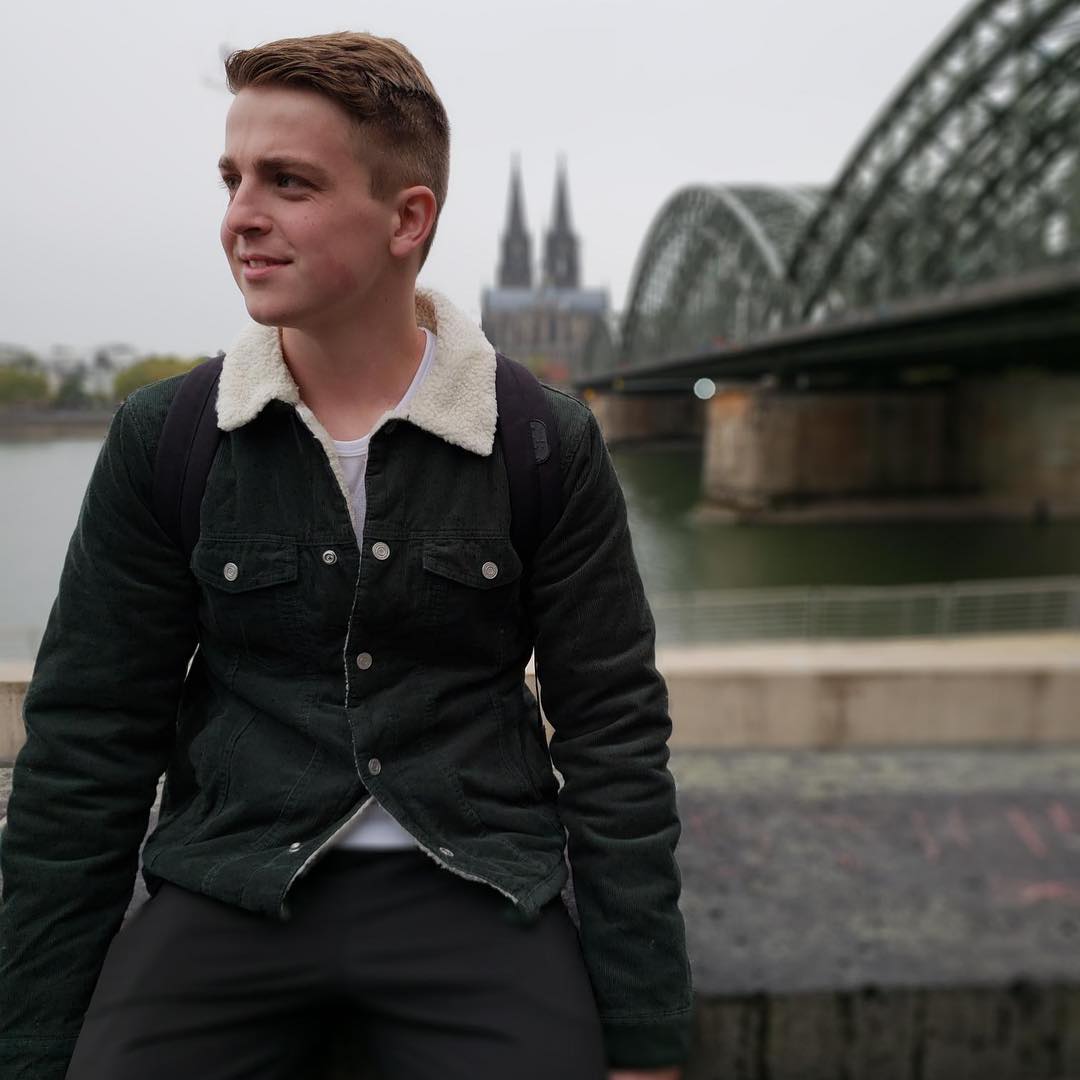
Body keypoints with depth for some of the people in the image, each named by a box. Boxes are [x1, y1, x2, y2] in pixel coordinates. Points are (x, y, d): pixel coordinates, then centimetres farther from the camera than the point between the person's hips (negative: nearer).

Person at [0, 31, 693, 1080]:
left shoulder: (550, 445, -6)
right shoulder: (158, 439, -2)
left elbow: (614, 738, -3)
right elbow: (85, 752, 2)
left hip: (477, 882, 0)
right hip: (233, 879, 1)